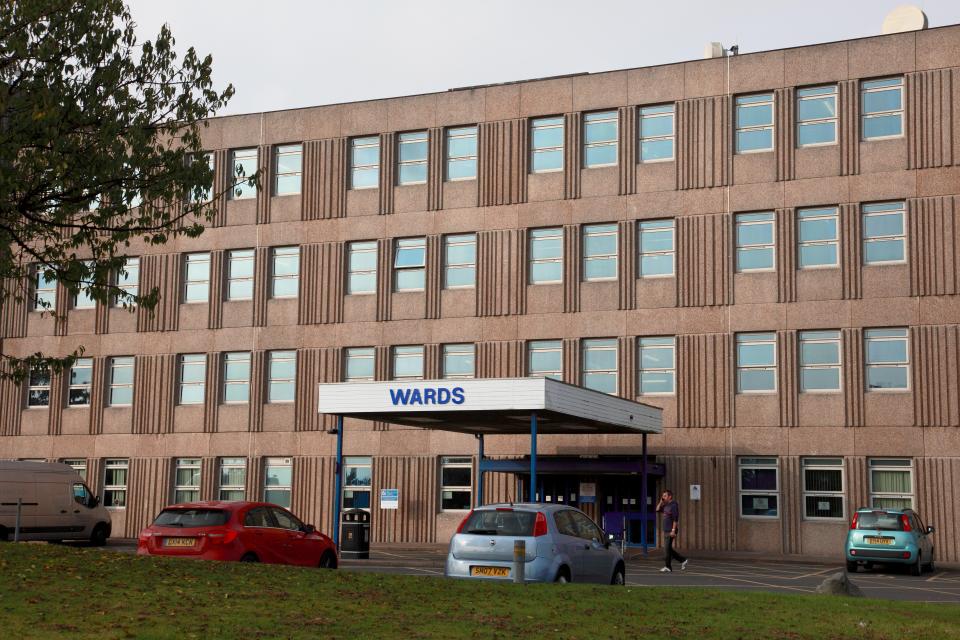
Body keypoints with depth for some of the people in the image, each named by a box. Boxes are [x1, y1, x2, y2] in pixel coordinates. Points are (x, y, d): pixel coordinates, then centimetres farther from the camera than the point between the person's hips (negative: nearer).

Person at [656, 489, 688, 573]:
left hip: (671, 531, -10)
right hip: (666, 530, 10)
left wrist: (673, 530, -23)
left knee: (667, 548, -7)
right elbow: (658, 510, 22)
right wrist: (661, 501, 9)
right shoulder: (666, 505, 14)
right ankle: (683, 560, 19)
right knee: (668, 549, 11)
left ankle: (667, 567, -1)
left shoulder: (673, 505, -13)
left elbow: (675, 519, -18)